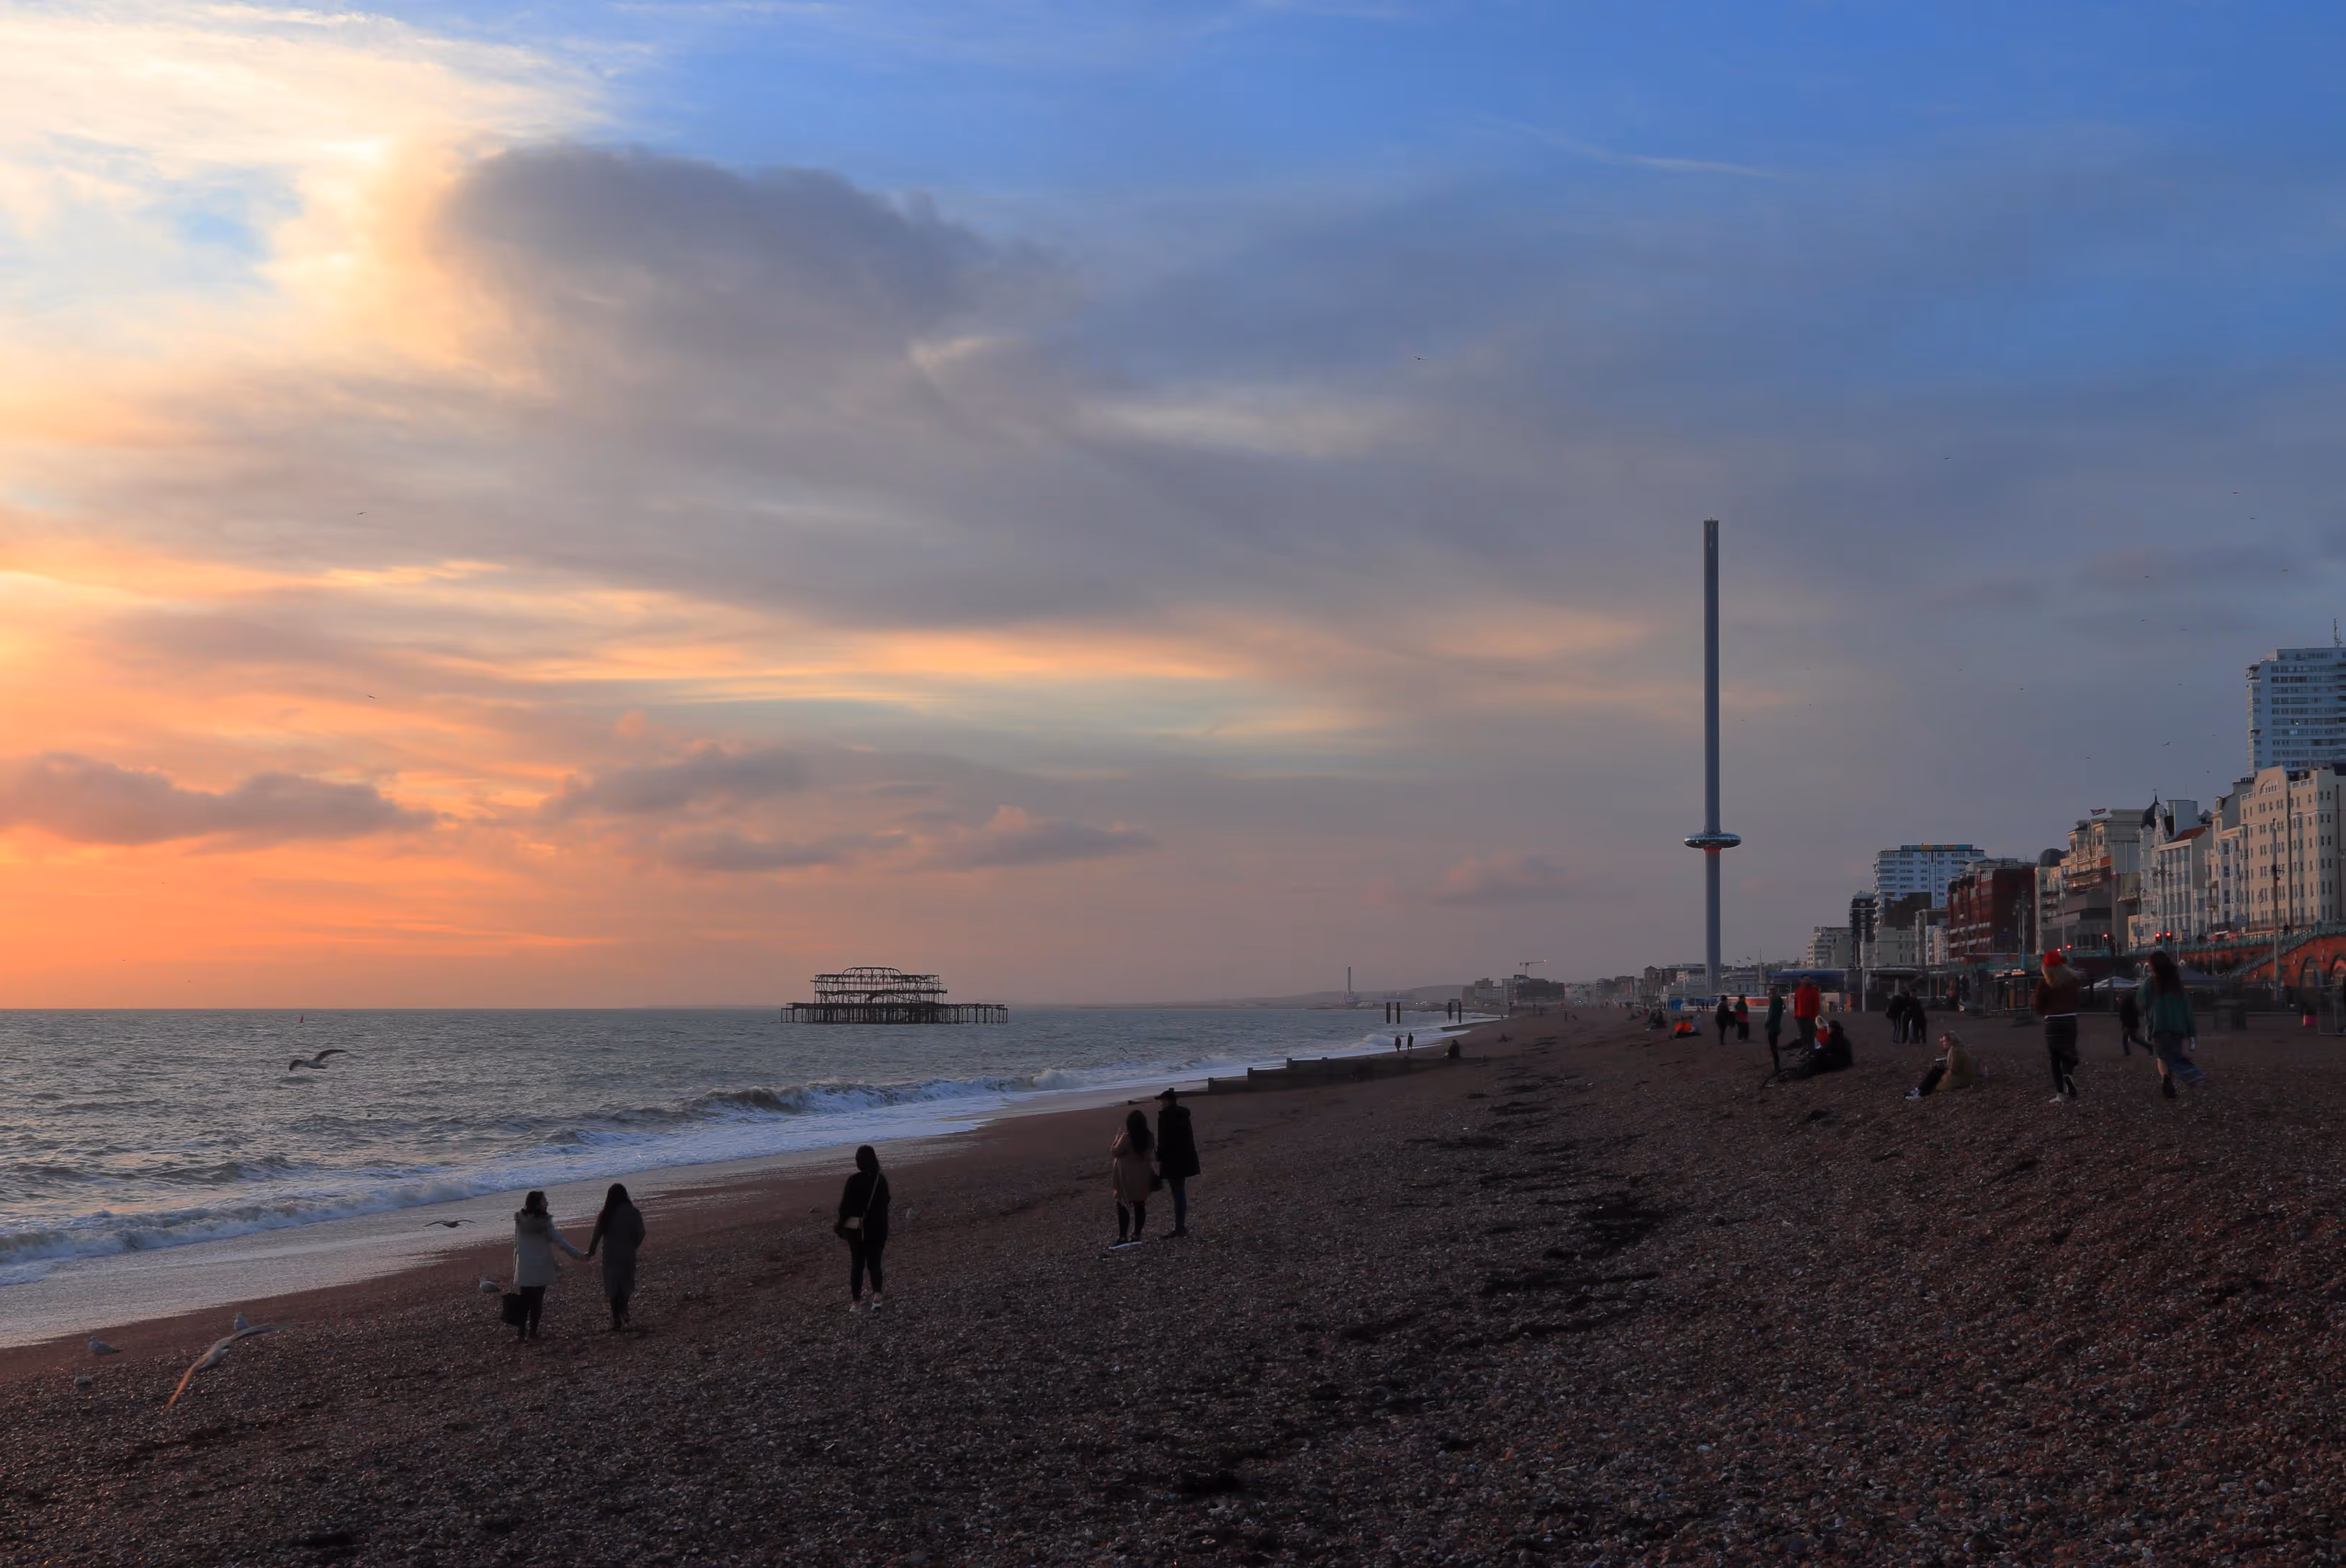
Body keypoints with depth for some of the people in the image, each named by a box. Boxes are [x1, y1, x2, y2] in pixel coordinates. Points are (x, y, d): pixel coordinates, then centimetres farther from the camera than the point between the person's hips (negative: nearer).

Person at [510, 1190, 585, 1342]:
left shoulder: (520, 1221, -2)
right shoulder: (544, 1222, -12)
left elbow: (516, 1244, 3)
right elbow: (559, 1242, -12)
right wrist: (579, 1255, -7)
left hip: (524, 1269, 2)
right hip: (541, 1268, -2)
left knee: (524, 1301, 11)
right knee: (537, 1301, 7)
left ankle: (520, 1331, 7)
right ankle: (532, 1331, 8)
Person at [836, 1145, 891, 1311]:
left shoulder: (854, 1180, -14)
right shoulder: (881, 1180, -3)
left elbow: (845, 1205, -9)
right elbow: (884, 1207, 6)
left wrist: (841, 1226, 4)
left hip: (855, 1228, -2)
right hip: (877, 1228, 2)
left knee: (857, 1263, 9)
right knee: (874, 1262, 11)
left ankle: (856, 1301, 13)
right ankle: (877, 1294, -9)